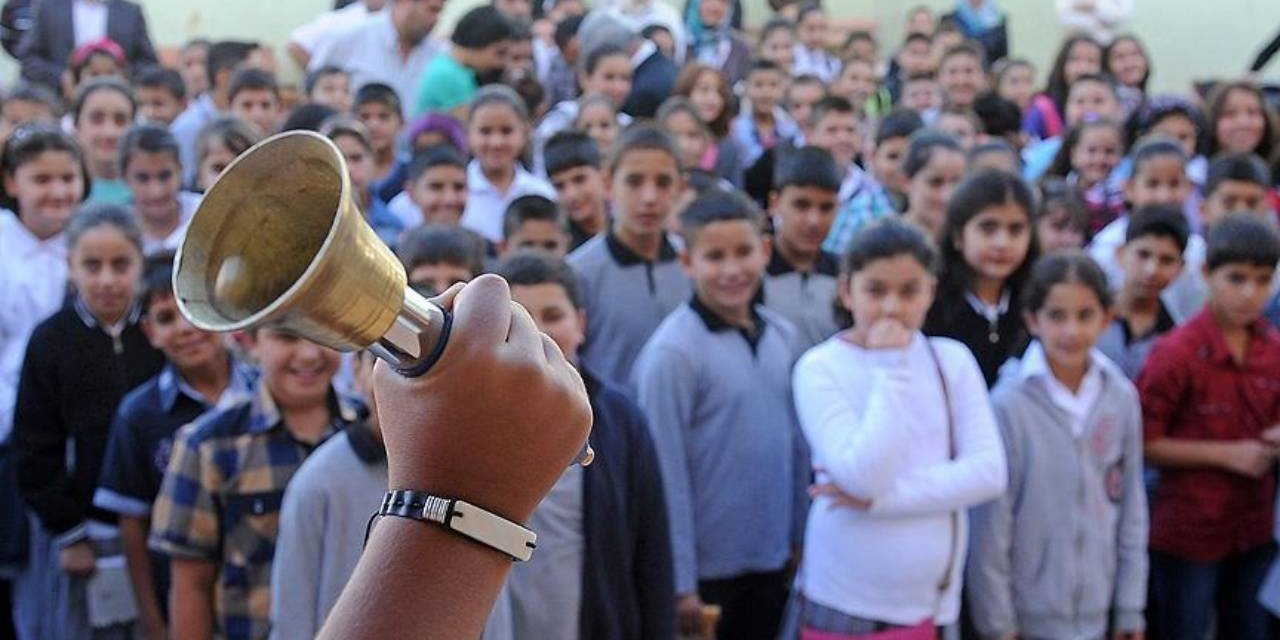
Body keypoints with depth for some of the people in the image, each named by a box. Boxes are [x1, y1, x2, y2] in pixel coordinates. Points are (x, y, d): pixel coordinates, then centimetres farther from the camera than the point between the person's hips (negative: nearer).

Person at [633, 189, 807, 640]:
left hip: (772, 564, 6)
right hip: (707, 569, -6)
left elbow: (795, 443, 10)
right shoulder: (672, 352, -17)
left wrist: (801, 539, 10)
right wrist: (680, 584, -14)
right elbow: (667, 475, -15)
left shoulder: (782, 336, 2)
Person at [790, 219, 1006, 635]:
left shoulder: (952, 359, 1)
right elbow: (865, 477, -21)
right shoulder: (820, 368, -10)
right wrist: (890, 368, -17)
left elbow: (989, 471, -7)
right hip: (844, 604, -3)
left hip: (933, 603, 3)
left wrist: (882, 498, -15)